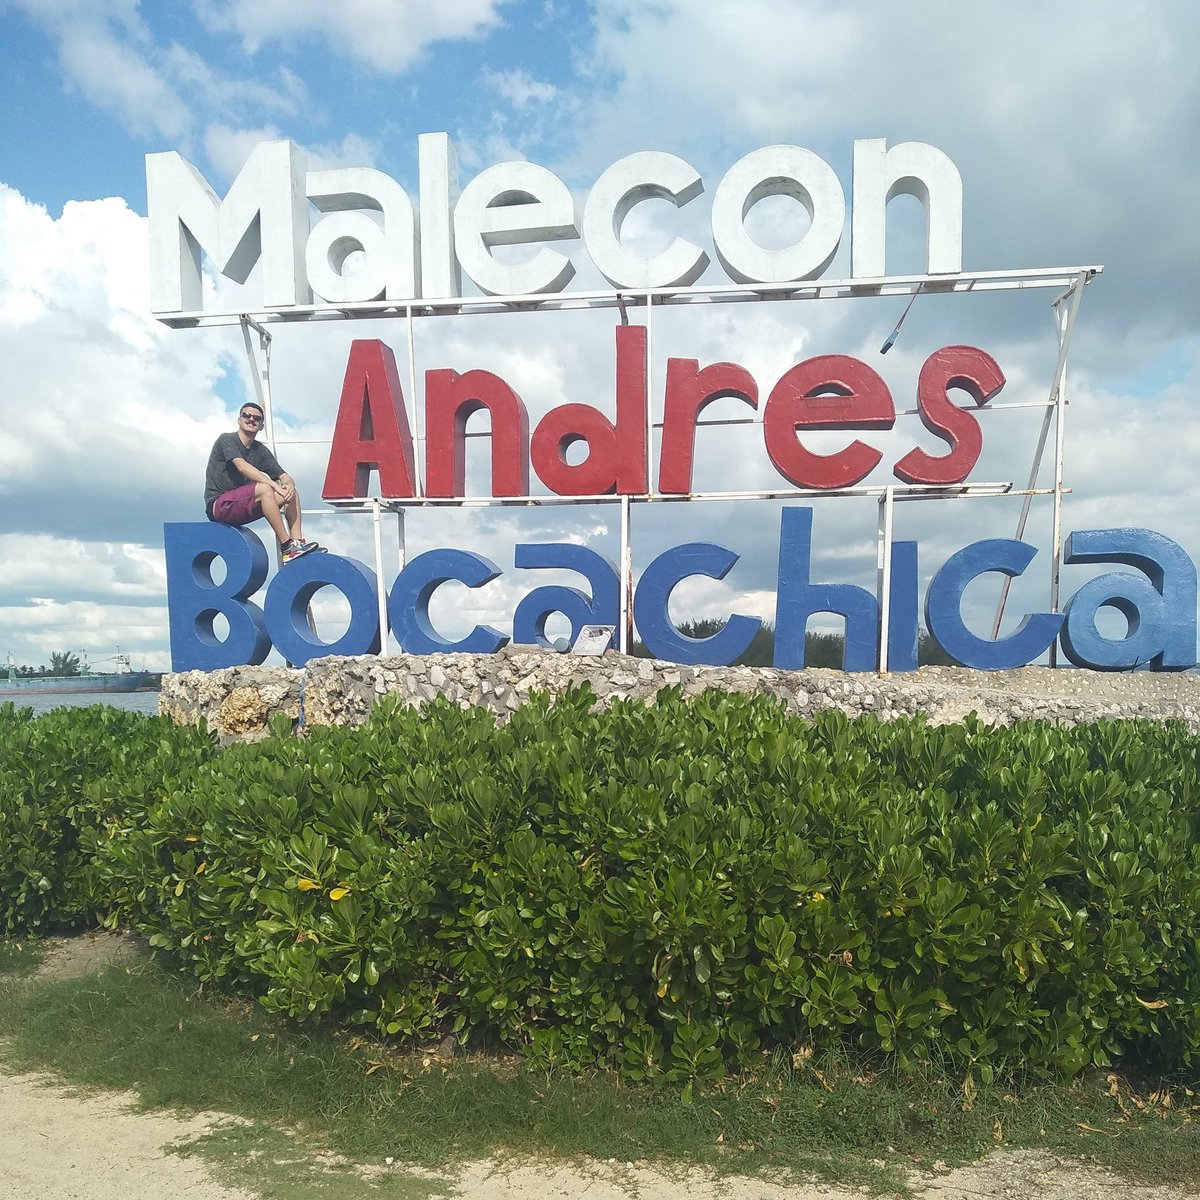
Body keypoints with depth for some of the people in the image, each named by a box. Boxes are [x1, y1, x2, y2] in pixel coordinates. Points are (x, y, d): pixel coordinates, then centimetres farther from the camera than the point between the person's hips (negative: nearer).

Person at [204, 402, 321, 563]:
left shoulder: (260, 451, 13)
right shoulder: (226, 440, -6)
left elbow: (285, 477, 4)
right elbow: (242, 467, -23)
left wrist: (289, 485, -22)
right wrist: (275, 485, -32)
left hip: (241, 510, 7)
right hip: (218, 505, -7)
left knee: (291, 493, -5)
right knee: (264, 489, -31)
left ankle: (297, 542, -18)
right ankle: (286, 546, -32)